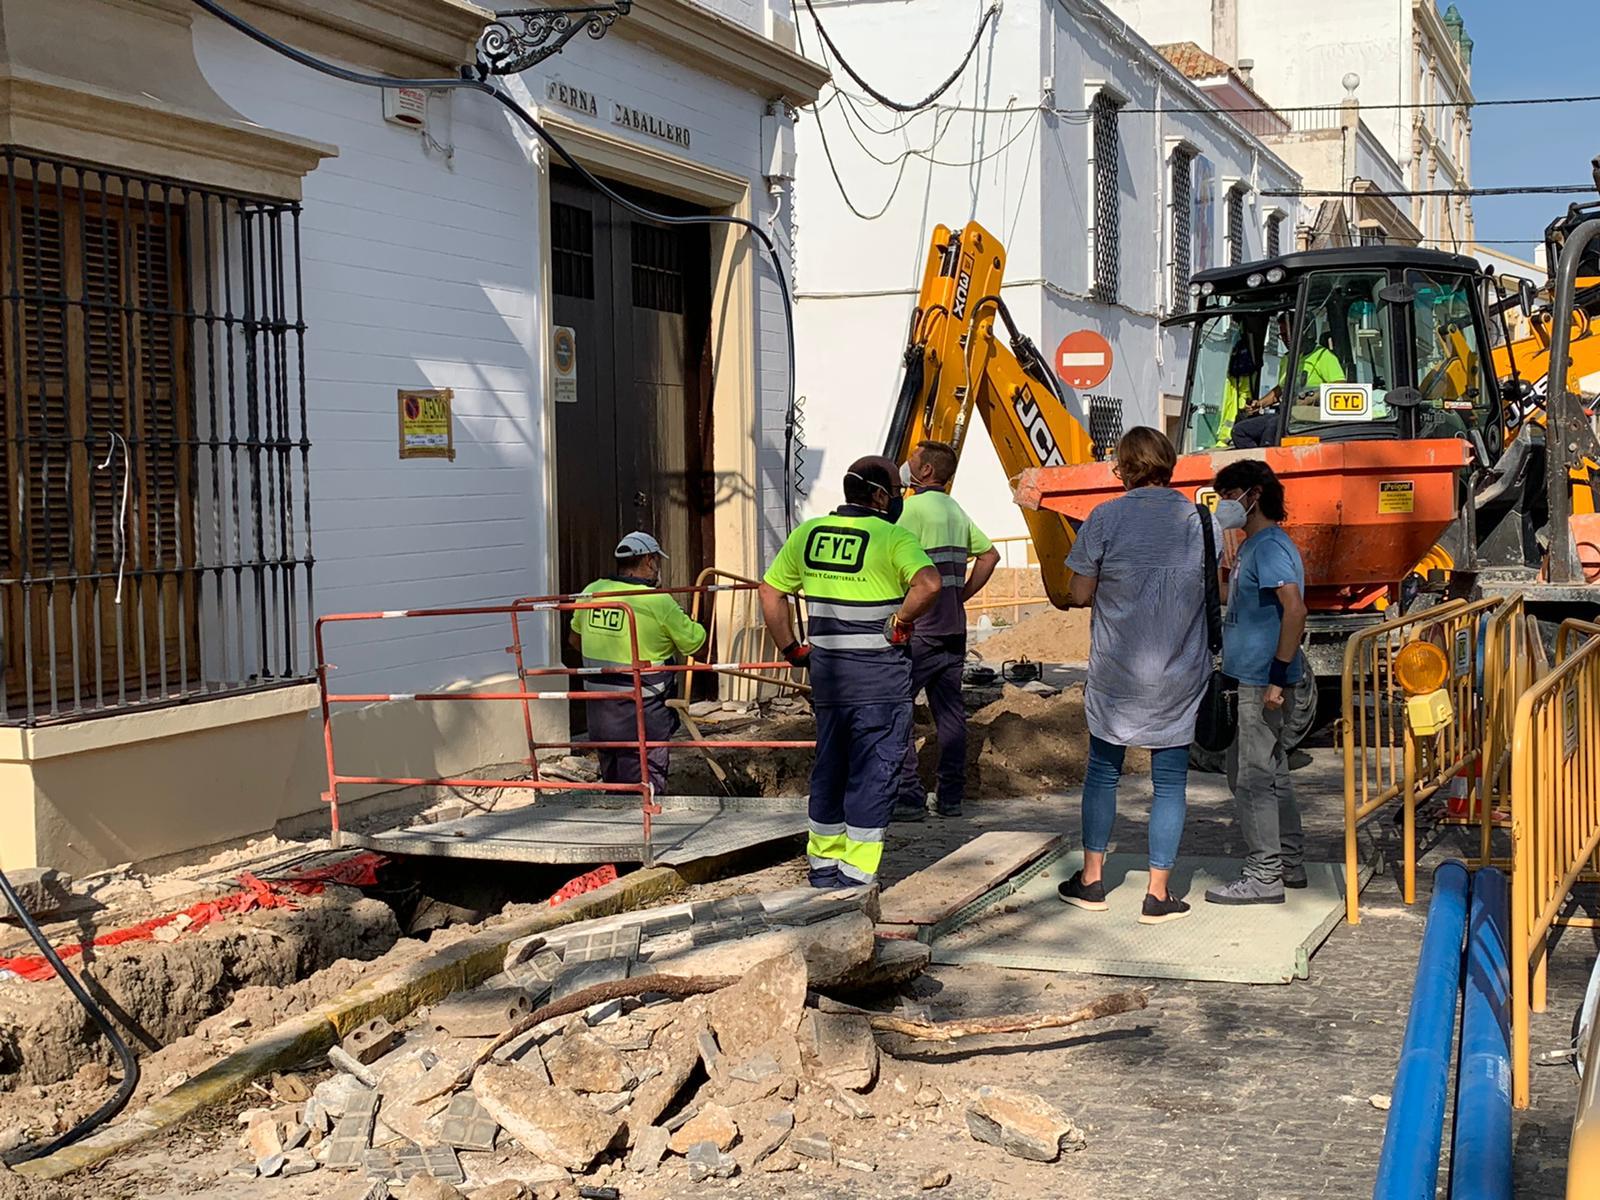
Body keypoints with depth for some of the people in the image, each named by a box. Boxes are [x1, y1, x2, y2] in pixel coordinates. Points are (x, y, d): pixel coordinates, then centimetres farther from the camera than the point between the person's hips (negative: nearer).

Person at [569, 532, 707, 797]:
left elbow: (575, 639, 15)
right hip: (641, 713, -6)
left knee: (613, 781, 19)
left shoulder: (591, 592, 2)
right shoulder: (659, 602, -15)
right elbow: (695, 642, -7)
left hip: (598, 707, 6)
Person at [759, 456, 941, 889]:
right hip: (880, 674, -5)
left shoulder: (807, 533, 8)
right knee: (873, 770, 2)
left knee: (830, 764, 17)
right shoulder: (891, 537, -10)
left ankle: (824, 864, 25)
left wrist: (792, 649, 15)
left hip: (827, 671, 6)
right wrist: (900, 625, -14)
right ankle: (857, 874, 3)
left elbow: (770, 593, 12)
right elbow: (928, 583, -27)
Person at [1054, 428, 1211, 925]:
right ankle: (1158, 894, 9)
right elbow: (1215, 590, 4)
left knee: (1103, 771, 16)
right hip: (1178, 674, 1)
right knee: (1170, 780, 8)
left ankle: (1091, 879, 21)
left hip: (1116, 672, -1)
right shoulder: (1200, 519, -3)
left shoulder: (1106, 518, -9)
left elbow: (1080, 593, -5)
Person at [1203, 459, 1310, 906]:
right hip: (1249, 679, 11)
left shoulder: (1270, 547, -16)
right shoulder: (1253, 546, 16)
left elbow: (1295, 609, -27)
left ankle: (1264, 877, -1)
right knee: (1271, 773, 17)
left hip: (1259, 683, -11)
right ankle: (1289, 864, 26)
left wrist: (1278, 677, -28)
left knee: (1251, 777, -6)